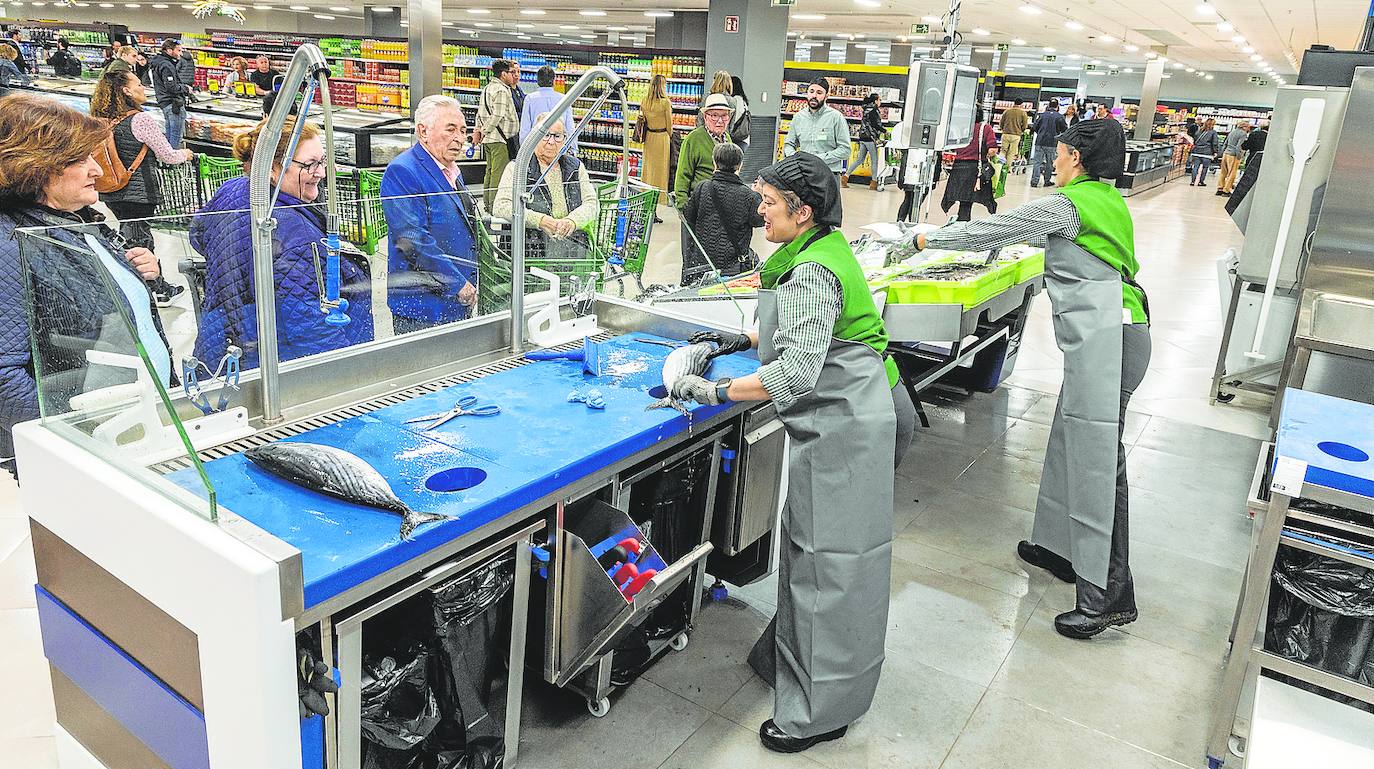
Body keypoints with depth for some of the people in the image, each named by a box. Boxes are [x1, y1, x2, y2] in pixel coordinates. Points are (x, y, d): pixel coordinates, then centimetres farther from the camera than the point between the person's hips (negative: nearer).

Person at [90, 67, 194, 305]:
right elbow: (168, 156, -9)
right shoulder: (141, 119, -16)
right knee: (138, 243, 1)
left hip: (111, 194, 7)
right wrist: (185, 154, 12)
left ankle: (159, 287, 32)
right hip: (138, 193, -7)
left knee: (142, 238, 19)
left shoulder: (102, 121, 5)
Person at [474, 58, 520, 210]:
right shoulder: (502, 91, -14)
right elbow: (498, 115, -20)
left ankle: (488, 204, 22)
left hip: (488, 139, 10)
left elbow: (480, 112, 18)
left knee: (490, 171, 15)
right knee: (499, 173, -7)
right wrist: (484, 131, -10)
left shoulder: (487, 88, 17)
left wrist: (479, 129, 14)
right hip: (501, 138, -10)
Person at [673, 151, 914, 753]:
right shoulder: (823, 251, 12)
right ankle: (789, 659, 38)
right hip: (837, 421, 11)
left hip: (844, 427, -11)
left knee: (828, 560, -1)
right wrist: (743, 340, 18)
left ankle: (822, 712, 12)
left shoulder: (812, 272, -20)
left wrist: (717, 392, -24)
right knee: (812, 547, 20)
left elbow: (797, 371, -28)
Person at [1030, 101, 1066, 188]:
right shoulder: (1059, 117, -3)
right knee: (1050, 162, 9)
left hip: (1040, 141, 1)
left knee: (1037, 161, 2)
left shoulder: (1042, 115, 3)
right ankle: (1047, 181, 12)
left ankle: (1034, 181, -5)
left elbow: (1034, 127, 5)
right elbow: (1065, 130, 1)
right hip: (1051, 143, -1)